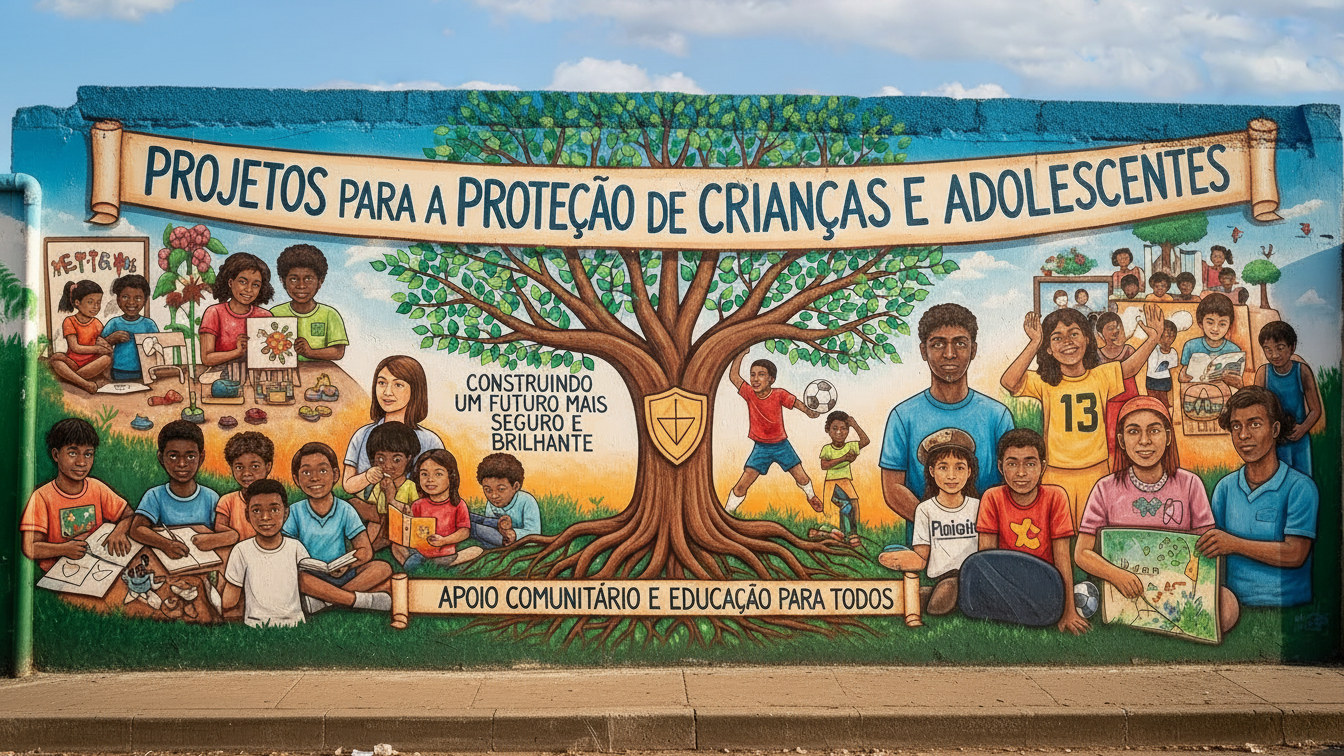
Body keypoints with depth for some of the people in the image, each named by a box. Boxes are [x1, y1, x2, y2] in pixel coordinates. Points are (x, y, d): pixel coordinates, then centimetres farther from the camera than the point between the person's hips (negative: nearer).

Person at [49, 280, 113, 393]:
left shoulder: (97, 324, 9)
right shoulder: (69, 322, -2)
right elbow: (75, 347, -11)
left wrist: (103, 344, -14)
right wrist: (96, 349, -17)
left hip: (92, 362, 2)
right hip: (72, 361, -2)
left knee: (107, 358, -28)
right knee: (56, 358, -32)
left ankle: (71, 377, -31)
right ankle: (85, 384, -49)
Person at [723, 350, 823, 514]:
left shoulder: (779, 395, -12)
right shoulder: (749, 393, -10)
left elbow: (796, 403, -14)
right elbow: (733, 376, -11)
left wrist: (809, 412, -33)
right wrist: (742, 354, -13)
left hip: (781, 445, 0)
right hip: (760, 448, 0)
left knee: (802, 478, 10)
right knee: (742, 485, -10)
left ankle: (810, 495, 43)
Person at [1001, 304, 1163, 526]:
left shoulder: (1101, 376, 6)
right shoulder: (1044, 383, -4)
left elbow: (1129, 368, -4)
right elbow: (1009, 381, -19)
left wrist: (1152, 338, -17)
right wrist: (1034, 344, -26)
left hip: (1095, 473, 2)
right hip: (1056, 476, -2)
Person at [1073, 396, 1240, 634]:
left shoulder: (1189, 484, 5)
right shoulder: (1106, 490, 2)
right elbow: (1083, 553, -1)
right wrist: (1116, 575, -21)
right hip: (1126, 592, -1)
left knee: (1227, 606, -29)